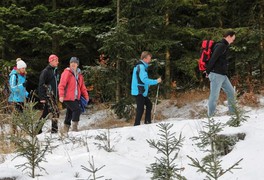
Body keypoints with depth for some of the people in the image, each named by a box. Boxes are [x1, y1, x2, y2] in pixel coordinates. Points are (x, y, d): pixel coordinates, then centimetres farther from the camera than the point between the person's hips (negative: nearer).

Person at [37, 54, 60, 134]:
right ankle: (54, 130, -12)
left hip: (53, 96, 8)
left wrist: (57, 96, 19)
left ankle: (38, 129, 18)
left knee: (45, 113, 11)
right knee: (55, 112, -14)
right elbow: (41, 85, -12)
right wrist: (42, 97, -18)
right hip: (47, 96, -8)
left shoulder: (55, 71, 17)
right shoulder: (45, 71, -9)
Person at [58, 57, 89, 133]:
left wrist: (86, 95, 13)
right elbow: (61, 85, -14)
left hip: (76, 98, 7)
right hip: (68, 98, -7)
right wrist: (61, 95, -23)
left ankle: (66, 129, 19)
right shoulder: (67, 73, -7)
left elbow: (82, 86, 21)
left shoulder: (79, 74, 15)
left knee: (70, 113, 11)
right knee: (77, 110, -18)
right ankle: (74, 127, -13)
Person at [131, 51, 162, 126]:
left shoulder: (141, 66, 16)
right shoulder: (141, 66, -17)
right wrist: (156, 81, -19)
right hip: (139, 92, -11)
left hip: (142, 92, 11)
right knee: (140, 109, -7)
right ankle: (136, 125, -4)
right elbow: (144, 80, -25)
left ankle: (147, 122, 21)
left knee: (149, 104, 17)